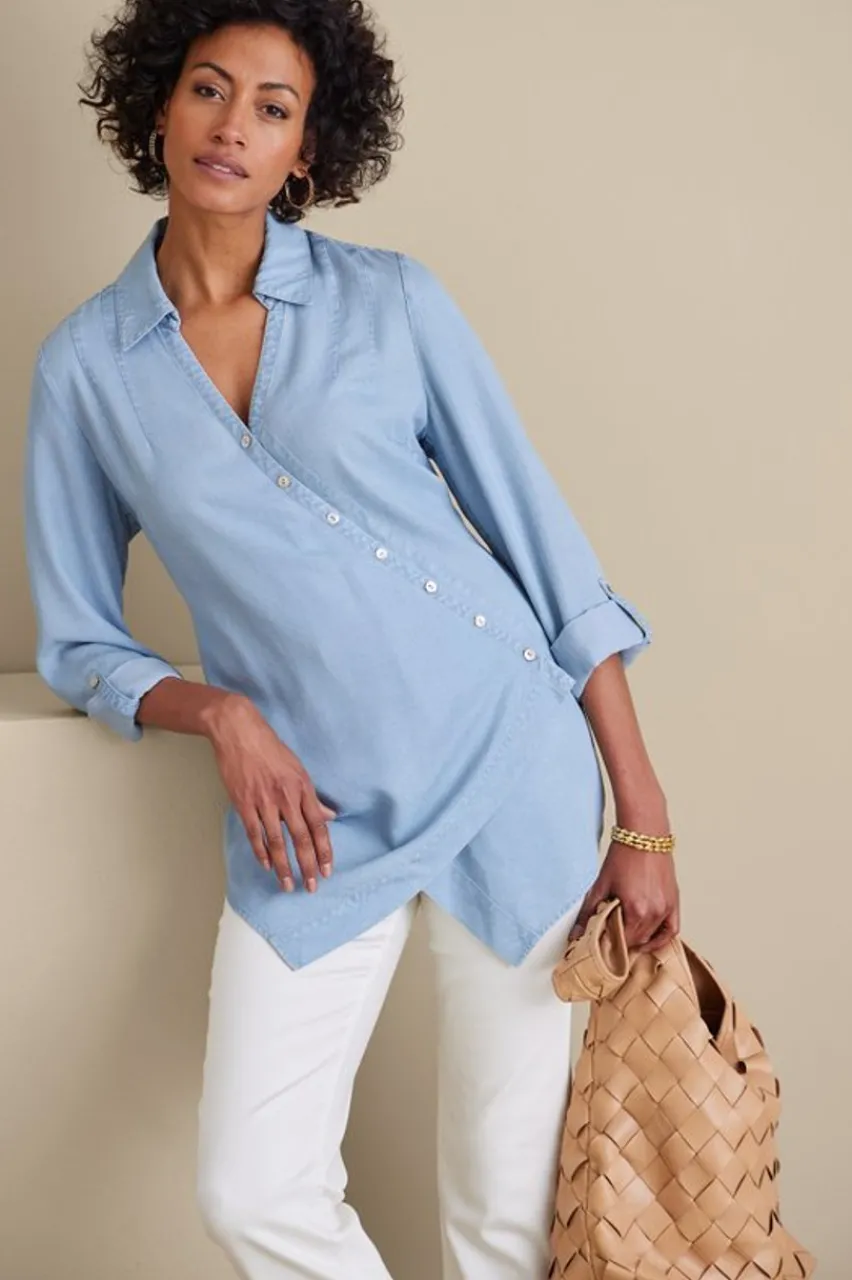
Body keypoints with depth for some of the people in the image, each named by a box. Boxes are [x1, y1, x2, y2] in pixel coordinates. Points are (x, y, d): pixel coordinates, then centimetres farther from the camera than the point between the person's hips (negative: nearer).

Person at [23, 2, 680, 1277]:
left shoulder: (392, 299, -1)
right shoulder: (85, 364, 3)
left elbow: (543, 540, 0)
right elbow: (78, 642, 9)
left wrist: (645, 821, -3)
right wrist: (215, 709, -12)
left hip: (513, 763, -1)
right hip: (313, 820, 1)